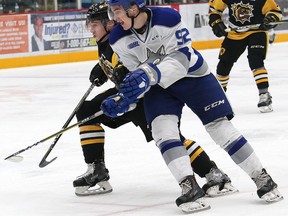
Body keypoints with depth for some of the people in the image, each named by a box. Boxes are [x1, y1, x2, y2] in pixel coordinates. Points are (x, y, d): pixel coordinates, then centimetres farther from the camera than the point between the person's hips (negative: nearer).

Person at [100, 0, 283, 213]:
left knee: (220, 126, -3)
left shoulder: (167, 18, -30)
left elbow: (181, 58, -32)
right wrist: (123, 99, -19)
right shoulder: (119, 39, -15)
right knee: (162, 128, -20)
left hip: (193, 76, -3)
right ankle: (190, 188, -21)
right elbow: (137, 74, -4)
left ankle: (263, 179, 8)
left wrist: (150, 74, -45)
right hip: (158, 85, 3)